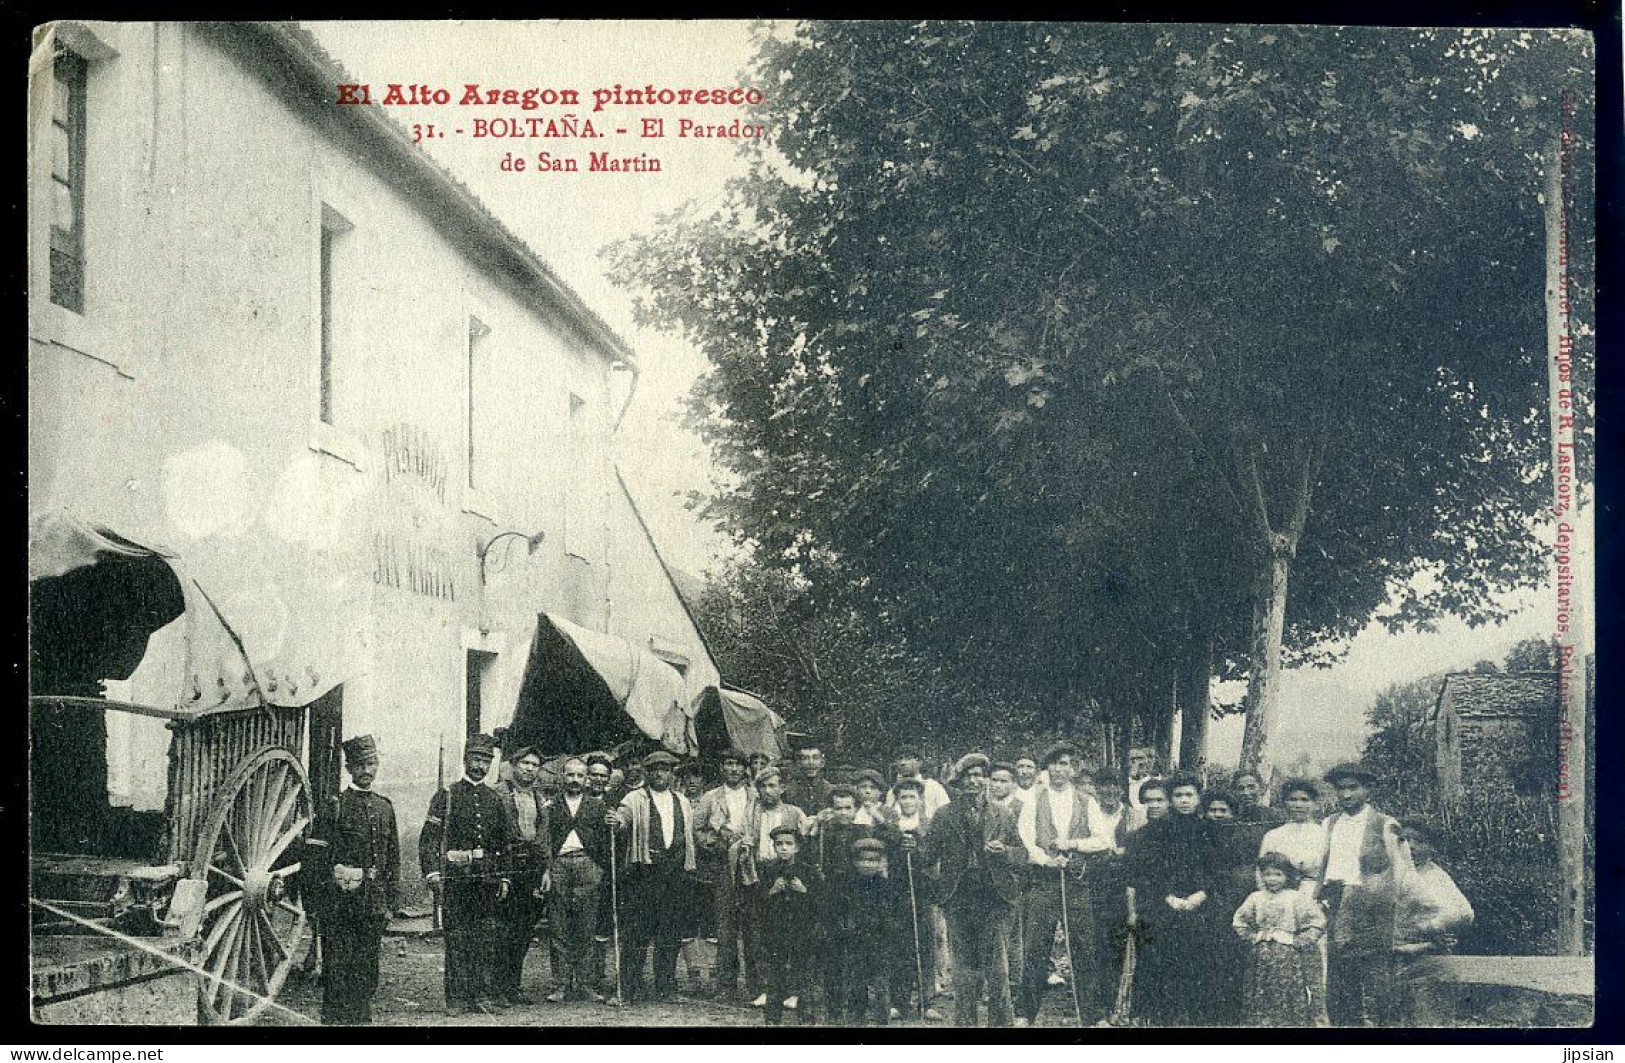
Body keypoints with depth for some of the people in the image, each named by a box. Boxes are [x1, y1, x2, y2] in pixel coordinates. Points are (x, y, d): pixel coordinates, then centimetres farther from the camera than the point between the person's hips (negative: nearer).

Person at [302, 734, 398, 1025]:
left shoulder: (385, 807, 13)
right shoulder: (335, 807, -3)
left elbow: (393, 858, 17)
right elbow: (313, 857, -7)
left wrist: (390, 900, 13)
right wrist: (316, 899, -11)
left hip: (374, 904, 5)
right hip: (340, 901, -5)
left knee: (367, 968, 9)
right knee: (337, 967, -3)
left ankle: (361, 1017, 17)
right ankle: (334, 1018, 2)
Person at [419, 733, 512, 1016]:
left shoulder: (496, 800, 15)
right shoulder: (446, 796, 3)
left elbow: (503, 844, 19)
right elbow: (429, 838, -2)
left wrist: (504, 878, 13)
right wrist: (432, 871, -13)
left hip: (488, 879, 3)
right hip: (456, 878, -3)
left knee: (486, 938, 2)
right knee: (457, 939, -2)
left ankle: (484, 995, 7)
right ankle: (458, 998, 2)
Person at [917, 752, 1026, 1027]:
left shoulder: (1003, 817, 11)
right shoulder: (944, 817, 8)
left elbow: (1022, 854, 10)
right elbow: (930, 853, 4)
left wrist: (1004, 851, -10)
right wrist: (913, 849, -17)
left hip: (995, 900, 0)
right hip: (960, 900, 0)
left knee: (997, 966, -3)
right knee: (963, 965, 3)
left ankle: (1001, 1021, 6)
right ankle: (964, 1021, 11)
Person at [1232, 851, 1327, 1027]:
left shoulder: (1297, 899, 0)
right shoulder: (1255, 898, 10)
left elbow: (1317, 922, -4)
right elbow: (1238, 921, 16)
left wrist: (1300, 942, -9)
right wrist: (1250, 939, 4)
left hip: (1288, 956, -3)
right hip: (1260, 957, 3)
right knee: (1259, 1000, 4)